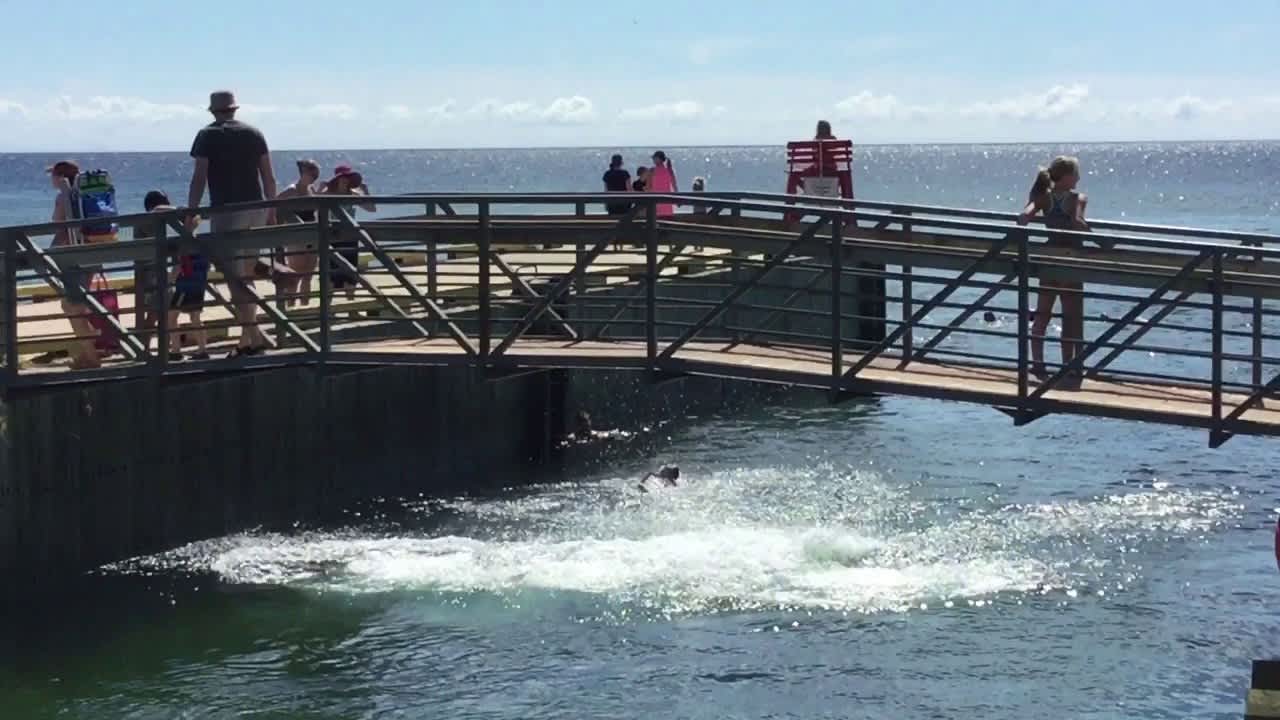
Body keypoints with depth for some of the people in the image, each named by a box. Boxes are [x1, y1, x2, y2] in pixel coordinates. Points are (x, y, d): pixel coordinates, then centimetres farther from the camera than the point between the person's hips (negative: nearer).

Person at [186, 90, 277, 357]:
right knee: (247, 275, 12)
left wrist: (192, 213, -6)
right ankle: (247, 337, 11)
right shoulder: (254, 133, 11)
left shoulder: (208, 135, -1)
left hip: (227, 210, -5)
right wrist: (272, 211, 16)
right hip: (256, 210, 5)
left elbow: (199, 177, -8)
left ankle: (253, 335, -16)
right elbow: (269, 177, 9)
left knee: (235, 276, -5)